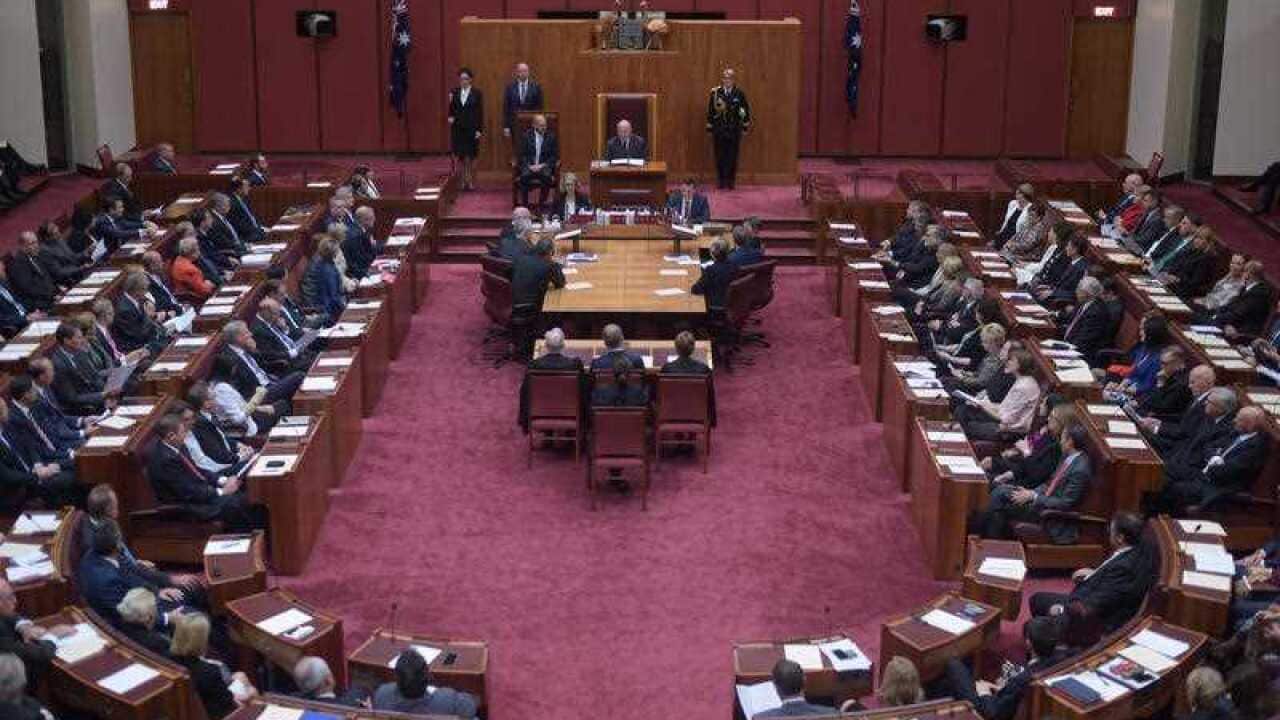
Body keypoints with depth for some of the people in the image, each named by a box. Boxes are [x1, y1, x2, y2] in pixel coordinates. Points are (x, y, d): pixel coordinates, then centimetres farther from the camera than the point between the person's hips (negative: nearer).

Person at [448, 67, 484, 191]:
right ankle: (464, 180, 12)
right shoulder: (454, 92, 5)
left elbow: (480, 113, -2)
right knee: (461, 156, 3)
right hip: (458, 129, 2)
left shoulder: (477, 94, -2)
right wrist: (450, 117, -11)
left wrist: (480, 130, -7)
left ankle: (472, 182, 9)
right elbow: (451, 110, 11)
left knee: (471, 156, 1)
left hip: (471, 129, -2)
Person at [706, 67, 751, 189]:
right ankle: (721, 181, 12)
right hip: (719, 129, 0)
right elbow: (710, 110, 2)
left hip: (734, 130, 0)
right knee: (720, 156, 2)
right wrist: (709, 127, 1)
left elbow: (746, 110, 6)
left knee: (733, 156, 2)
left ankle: (731, 181, 11)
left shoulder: (739, 93, 0)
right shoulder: (715, 92, -2)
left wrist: (746, 126, 4)